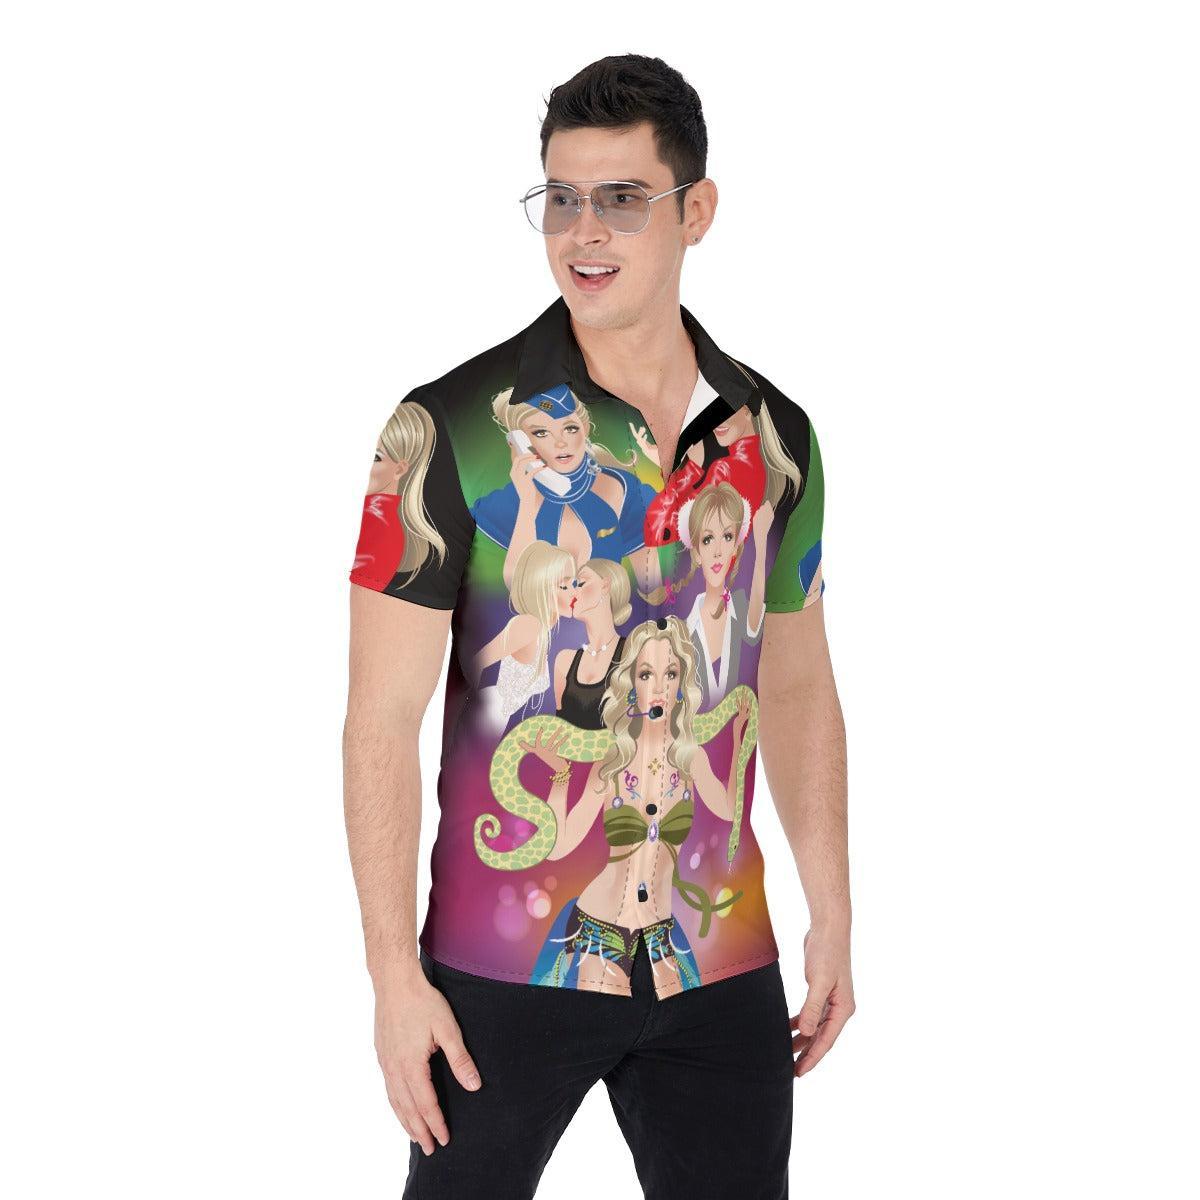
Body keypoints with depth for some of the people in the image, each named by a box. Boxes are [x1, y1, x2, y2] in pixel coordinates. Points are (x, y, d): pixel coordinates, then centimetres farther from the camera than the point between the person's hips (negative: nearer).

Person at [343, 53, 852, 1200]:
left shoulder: (773, 438, 4)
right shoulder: (457, 428, -10)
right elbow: (382, 722, -10)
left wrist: (832, 922, 13)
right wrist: (394, 974, -13)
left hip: (721, 967, 4)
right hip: (505, 964, -4)